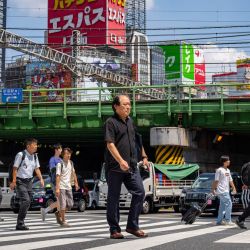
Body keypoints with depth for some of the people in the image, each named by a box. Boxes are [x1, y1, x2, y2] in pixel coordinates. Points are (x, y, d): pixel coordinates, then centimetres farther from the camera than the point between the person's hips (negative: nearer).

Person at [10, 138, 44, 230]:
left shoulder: (34, 156, 8)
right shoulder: (21, 155, -13)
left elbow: (37, 168, 12)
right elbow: (15, 168, -13)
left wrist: (41, 179, -1)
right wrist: (13, 181, -18)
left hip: (29, 181, 7)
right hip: (20, 181, -7)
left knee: (28, 202, 7)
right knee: (26, 200, -18)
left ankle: (21, 223, 18)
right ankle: (20, 224, -11)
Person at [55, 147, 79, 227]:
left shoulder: (71, 163, 9)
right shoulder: (60, 164, -11)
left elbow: (73, 173, 22)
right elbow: (58, 176, -16)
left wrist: (76, 183, 19)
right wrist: (57, 188, -22)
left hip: (69, 187, 7)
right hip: (62, 187, -7)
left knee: (70, 204, 8)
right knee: (63, 205, -7)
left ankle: (59, 213, 29)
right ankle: (63, 221, 2)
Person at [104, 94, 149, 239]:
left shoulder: (130, 121, 16)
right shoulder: (111, 122, -6)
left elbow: (137, 141, 29)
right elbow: (110, 144, -16)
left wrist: (144, 157, 25)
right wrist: (121, 161, -26)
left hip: (132, 166, 7)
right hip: (115, 167, -6)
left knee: (140, 192, -2)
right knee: (114, 197, 2)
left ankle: (133, 226, 7)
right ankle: (114, 230, 10)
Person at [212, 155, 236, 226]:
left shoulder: (228, 170, 16)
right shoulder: (219, 170, -10)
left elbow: (230, 180, 20)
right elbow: (216, 181, -10)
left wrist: (234, 188, 14)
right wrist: (213, 189, -10)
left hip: (226, 191, 9)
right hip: (221, 191, -9)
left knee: (223, 206, 10)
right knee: (228, 204, -12)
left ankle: (219, 221, 15)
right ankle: (228, 220, -8)